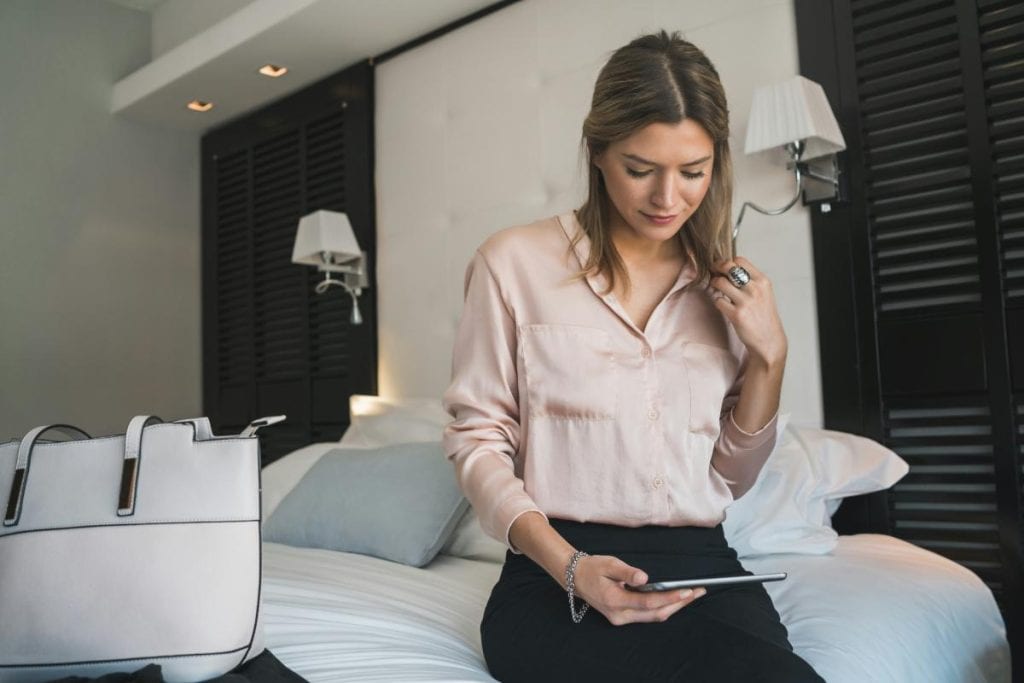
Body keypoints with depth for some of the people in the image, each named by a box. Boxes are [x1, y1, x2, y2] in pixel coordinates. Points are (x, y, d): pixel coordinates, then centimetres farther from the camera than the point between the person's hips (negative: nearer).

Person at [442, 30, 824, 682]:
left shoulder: (729, 287, 12)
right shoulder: (514, 261, 0)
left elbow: (731, 476, 16)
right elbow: (477, 438, 0)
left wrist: (770, 354, 1)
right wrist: (569, 565, -15)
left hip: (702, 562, 5)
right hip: (556, 579, -4)